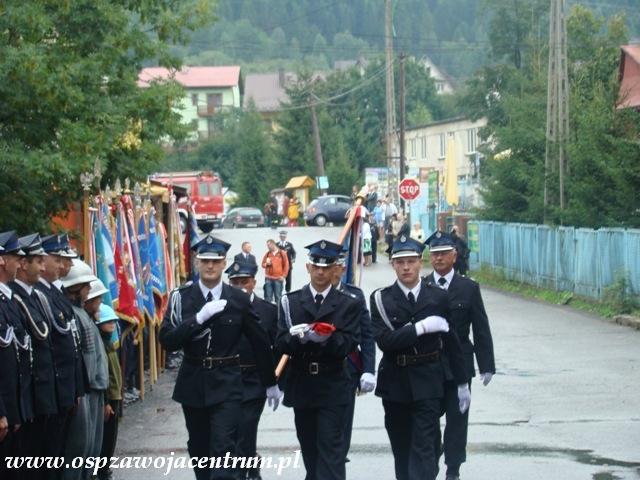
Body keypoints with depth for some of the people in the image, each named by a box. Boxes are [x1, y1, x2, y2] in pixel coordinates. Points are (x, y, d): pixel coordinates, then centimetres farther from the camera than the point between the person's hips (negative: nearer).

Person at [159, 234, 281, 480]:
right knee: (199, 449, 12)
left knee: (223, 448, -11)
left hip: (227, 385, -2)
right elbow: (167, 340, -11)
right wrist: (199, 318, -22)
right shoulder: (181, 297, -2)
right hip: (193, 383, 2)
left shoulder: (239, 300, -2)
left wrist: (270, 383, 14)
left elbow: (260, 342, 7)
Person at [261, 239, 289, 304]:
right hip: (268, 279, 3)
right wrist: (266, 264, -9)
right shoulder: (267, 254, 9)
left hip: (278, 279, -3)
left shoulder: (282, 253, -1)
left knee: (278, 297, 1)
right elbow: (263, 264, 14)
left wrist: (283, 276, -6)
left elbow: (286, 265, 0)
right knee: (268, 297, 2)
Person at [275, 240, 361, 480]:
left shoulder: (348, 304, 2)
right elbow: (281, 343, -3)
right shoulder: (290, 301, 5)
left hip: (333, 387, -2)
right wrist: (299, 337, -25)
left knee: (331, 447, -8)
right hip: (301, 386, 3)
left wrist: (328, 338, -29)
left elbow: (350, 343, -9)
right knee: (309, 447, 12)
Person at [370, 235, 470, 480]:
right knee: (401, 447, 11)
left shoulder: (438, 297, 1)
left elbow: (451, 342, 6)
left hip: (427, 382, -1)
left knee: (424, 446, -9)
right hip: (395, 381, 1)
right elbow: (384, 340, -14)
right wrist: (421, 327, -19)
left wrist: (462, 383, 9)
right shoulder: (381, 299, -2)